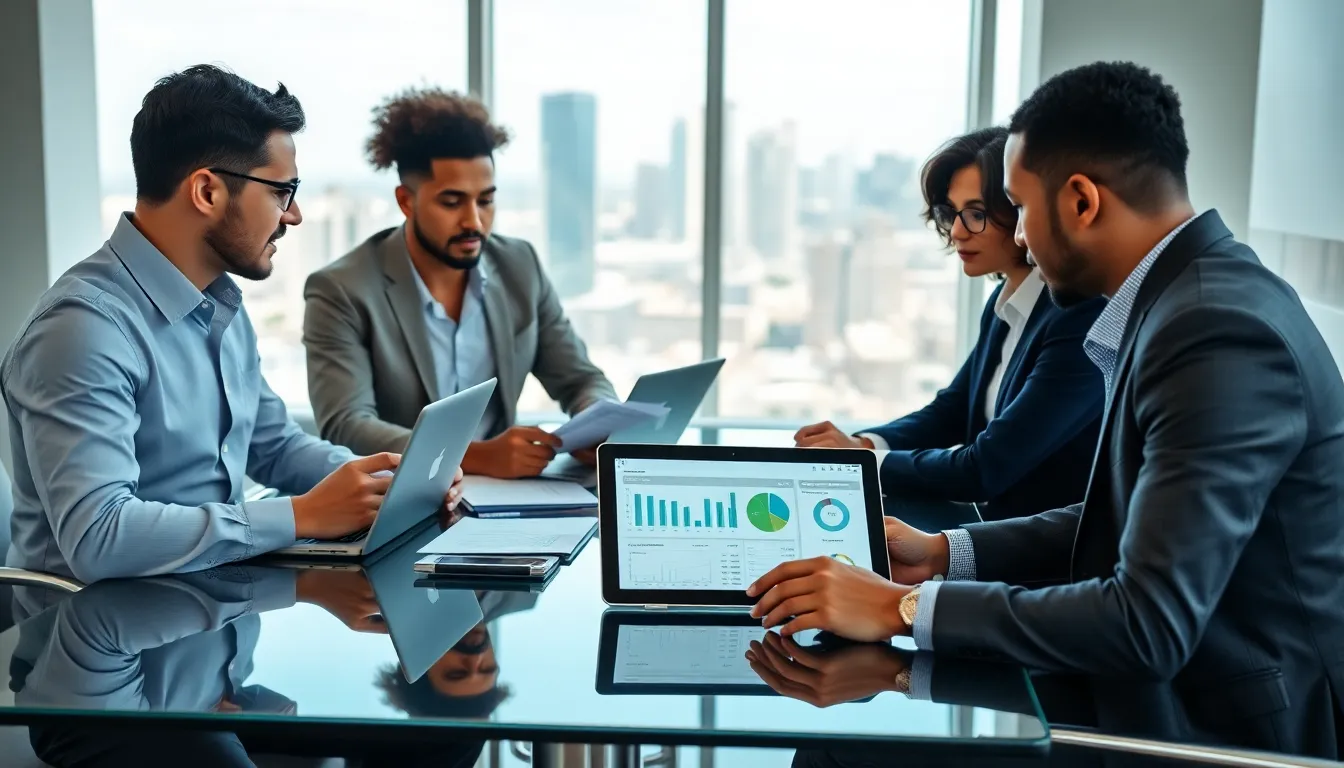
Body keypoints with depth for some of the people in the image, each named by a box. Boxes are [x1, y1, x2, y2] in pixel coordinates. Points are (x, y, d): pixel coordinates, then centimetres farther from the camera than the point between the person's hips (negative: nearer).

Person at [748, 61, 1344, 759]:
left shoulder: (1219, 334, -26)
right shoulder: (1188, 294, 5)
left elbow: (1150, 623, -30)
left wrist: (903, 608, -25)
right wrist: (946, 553, 3)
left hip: (1229, 729, -8)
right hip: (1177, 685, 8)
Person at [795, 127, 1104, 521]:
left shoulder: (1081, 320, -21)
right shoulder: (1004, 302, 7)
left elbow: (985, 468, -22)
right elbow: (949, 413, 12)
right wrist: (861, 444, -5)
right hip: (999, 532, 7)